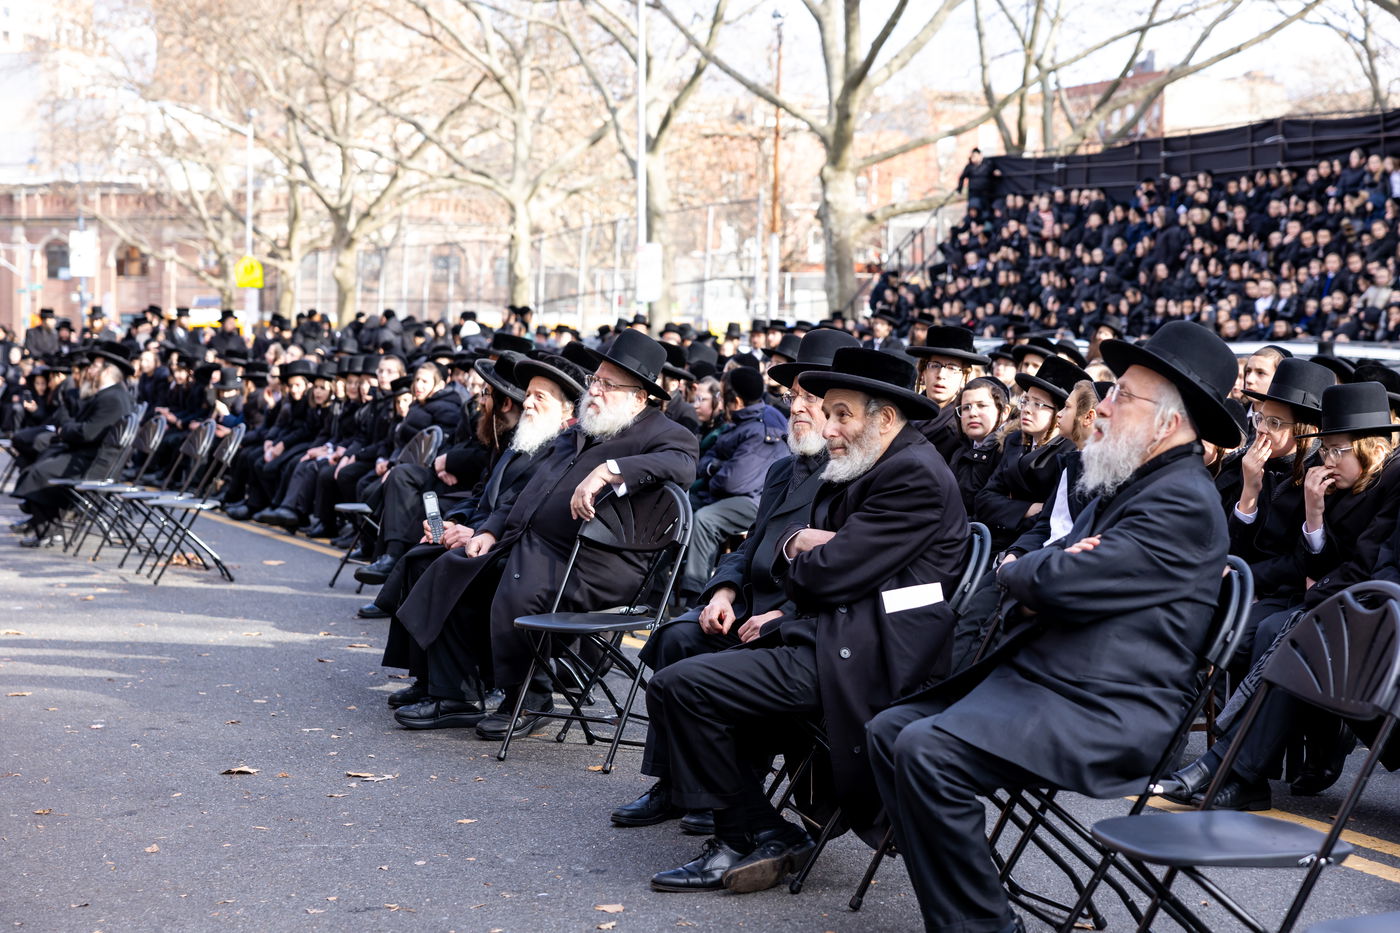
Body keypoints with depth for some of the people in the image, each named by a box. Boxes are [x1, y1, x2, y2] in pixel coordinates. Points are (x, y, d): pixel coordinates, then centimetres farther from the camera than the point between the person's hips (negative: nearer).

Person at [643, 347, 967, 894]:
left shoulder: (915, 474, -13)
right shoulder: (859, 473, 18)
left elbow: (833, 572, -20)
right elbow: (783, 545, 19)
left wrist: (803, 560, 2)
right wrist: (798, 542, -5)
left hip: (857, 658, -11)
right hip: (827, 635, 11)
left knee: (680, 686, -15)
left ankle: (746, 838, -1)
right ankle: (764, 835, 10)